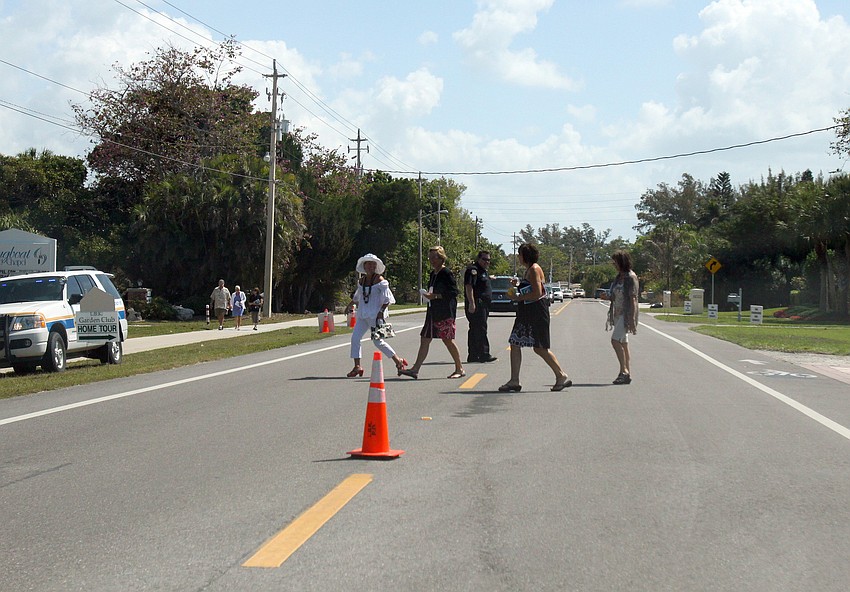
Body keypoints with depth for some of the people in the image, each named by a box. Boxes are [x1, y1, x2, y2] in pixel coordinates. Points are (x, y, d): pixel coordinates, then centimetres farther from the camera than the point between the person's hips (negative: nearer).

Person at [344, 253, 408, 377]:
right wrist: (349, 305, 35)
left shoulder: (379, 280, -9)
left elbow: (387, 299, -10)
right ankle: (357, 366, 4)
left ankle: (399, 361, 11)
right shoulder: (362, 280, 10)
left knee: (378, 341, -5)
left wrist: (381, 312, -19)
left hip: (375, 315, -7)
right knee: (355, 338, -3)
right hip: (363, 315, 7)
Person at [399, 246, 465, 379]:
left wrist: (435, 296, -19)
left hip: (445, 313, -9)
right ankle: (415, 369, 3)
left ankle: (460, 369, 8)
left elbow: (454, 292, -15)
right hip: (433, 312, 9)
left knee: (448, 340, -4)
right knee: (425, 339, 4)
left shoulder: (446, 273, -10)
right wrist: (428, 295, 7)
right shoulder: (433, 273, 16)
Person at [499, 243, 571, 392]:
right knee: (515, 344, 5)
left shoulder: (534, 269, -13)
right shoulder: (529, 270, 17)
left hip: (537, 313, -10)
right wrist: (518, 285, 12)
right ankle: (514, 381, 6)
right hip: (526, 313, 10)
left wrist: (518, 297, -15)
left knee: (540, 348, -6)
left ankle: (562, 376, 5)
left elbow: (537, 293, -21)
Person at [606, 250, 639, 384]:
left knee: (615, 340, -17)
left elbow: (633, 299, -16)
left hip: (626, 314, -9)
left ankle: (624, 371, -15)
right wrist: (611, 316, 19)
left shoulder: (631, 277, -12)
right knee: (623, 344, 9)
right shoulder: (619, 277, 14)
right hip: (618, 314, 9)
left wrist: (632, 319, -21)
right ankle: (626, 373, 12)